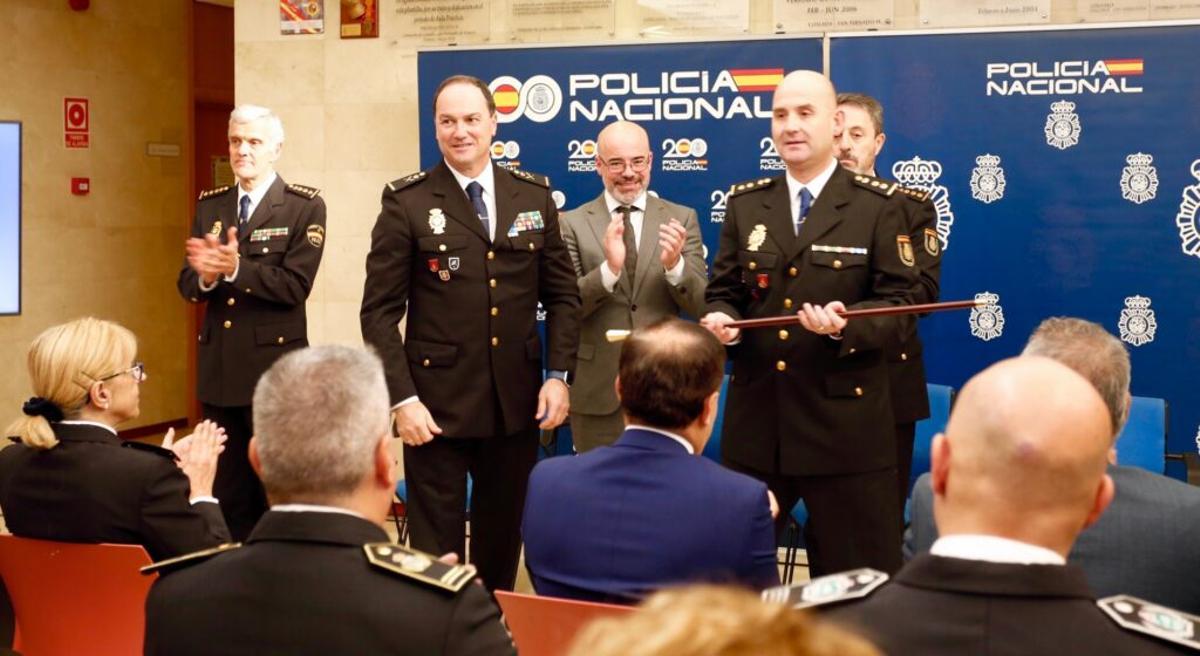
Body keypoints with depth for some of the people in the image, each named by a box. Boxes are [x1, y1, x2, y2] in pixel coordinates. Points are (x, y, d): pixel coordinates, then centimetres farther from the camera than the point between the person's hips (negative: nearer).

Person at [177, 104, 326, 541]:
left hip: (275, 368, -5)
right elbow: (187, 285, 6)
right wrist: (207, 276, -16)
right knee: (228, 493, 13)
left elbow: (294, 285, -15)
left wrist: (235, 269, -26)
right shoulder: (210, 205, 12)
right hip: (219, 370, 5)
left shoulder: (305, 207, -5)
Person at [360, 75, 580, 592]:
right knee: (435, 546, 3)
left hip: (516, 402, 3)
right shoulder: (406, 202, -3)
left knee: (503, 540, 15)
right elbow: (380, 311, -5)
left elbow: (562, 294, 10)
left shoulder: (533, 195, 7)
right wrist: (401, 398, -12)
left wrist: (558, 375, -1)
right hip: (437, 403, -3)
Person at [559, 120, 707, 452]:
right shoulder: (573, 223, -1)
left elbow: (701, 306, -2)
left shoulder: (682, 219, 2)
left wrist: (675, 264, -22)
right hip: (597, 387, -1)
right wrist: (609, 269, -25)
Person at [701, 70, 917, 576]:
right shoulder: (744, 204, 11)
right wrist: (721, 319, -11)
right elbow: (723, 290, 12)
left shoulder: (879, 206, -1)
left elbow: (897, 301, -5)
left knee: (854, 578, 5)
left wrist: (846, 324, -24)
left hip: (844, 419, -4)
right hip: (755, 418, 4)